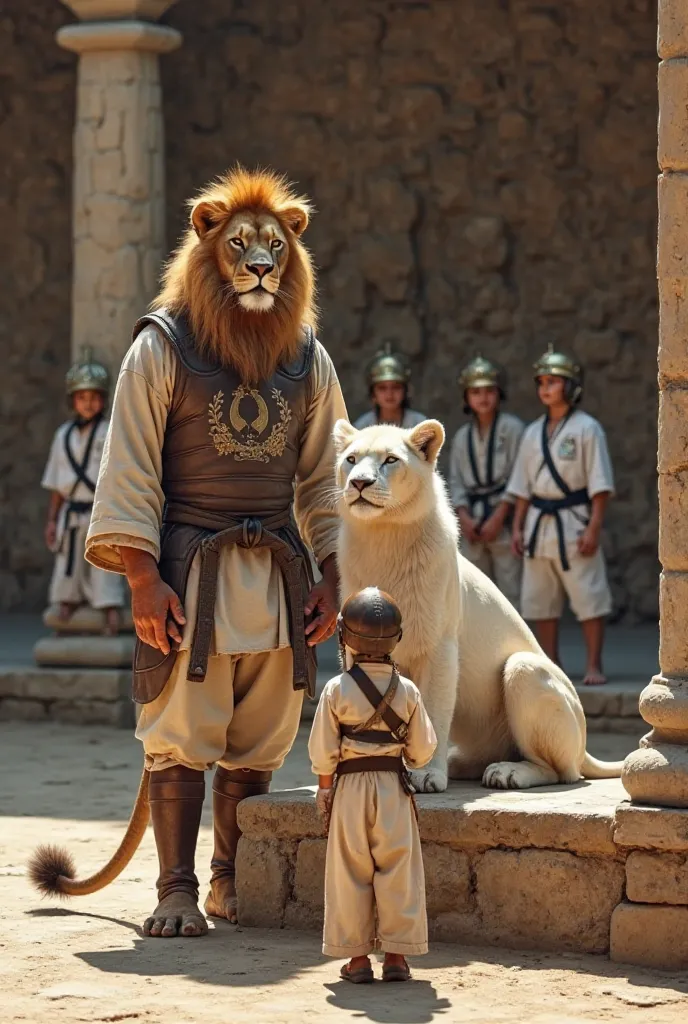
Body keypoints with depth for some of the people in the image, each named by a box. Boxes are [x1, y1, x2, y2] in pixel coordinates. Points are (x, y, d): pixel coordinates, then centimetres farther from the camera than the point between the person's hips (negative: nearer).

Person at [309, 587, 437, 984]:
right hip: (393, 787, 1)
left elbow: (323, 751, -6)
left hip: (349, 787, -1)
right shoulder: (407, 691, -4)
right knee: (397, 870, 6)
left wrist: (325, 788, 8)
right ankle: (396, 955, 5)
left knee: (351, 873, 6)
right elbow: (422, 750, 1)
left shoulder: (337, 689, -9)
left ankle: (357, 956, 8)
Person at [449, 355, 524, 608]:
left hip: (504, 519, -5)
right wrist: (464, 517, -6)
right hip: (472, 524, 5)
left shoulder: (511, 428, -2)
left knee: (510, 591, -8)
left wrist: (497, 518, -12)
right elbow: (455, 481, 10)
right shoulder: (462, 436, 13)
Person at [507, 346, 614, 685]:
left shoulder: (586, 428, -5)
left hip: (574, 521, -6)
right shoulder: (533, 433, 12)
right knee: (540, 600, 8)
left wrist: (594, 527, -14)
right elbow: (523, 486, 15)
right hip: (539, 523, 6)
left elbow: (600, 484, -8)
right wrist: (518, 527, 8)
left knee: (588, 596, -7)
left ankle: (594, 666, -3)